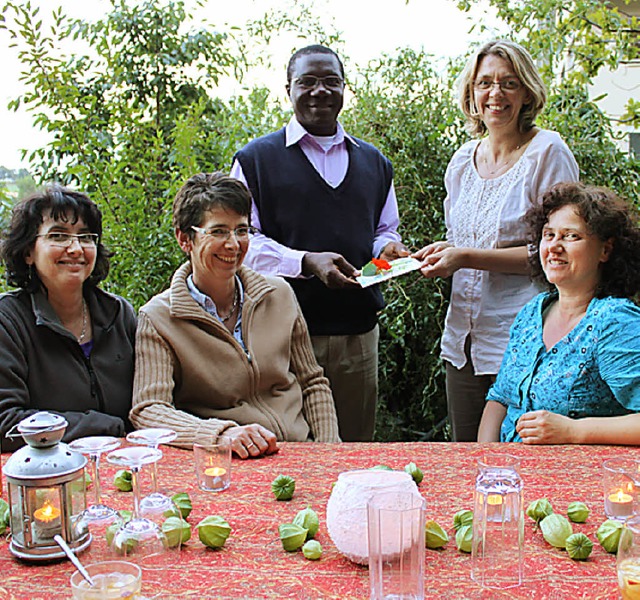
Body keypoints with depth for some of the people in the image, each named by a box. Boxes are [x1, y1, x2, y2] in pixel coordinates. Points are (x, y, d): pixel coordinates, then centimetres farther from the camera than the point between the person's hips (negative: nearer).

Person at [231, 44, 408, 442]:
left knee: (357, 447, 11)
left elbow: (385, 229, 25)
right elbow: (244, 241, -4)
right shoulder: (257, 159, 4)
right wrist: (307, 262, -19)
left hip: (358, 332, 4)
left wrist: (388, 249, 0)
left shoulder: (374, 163, 18)